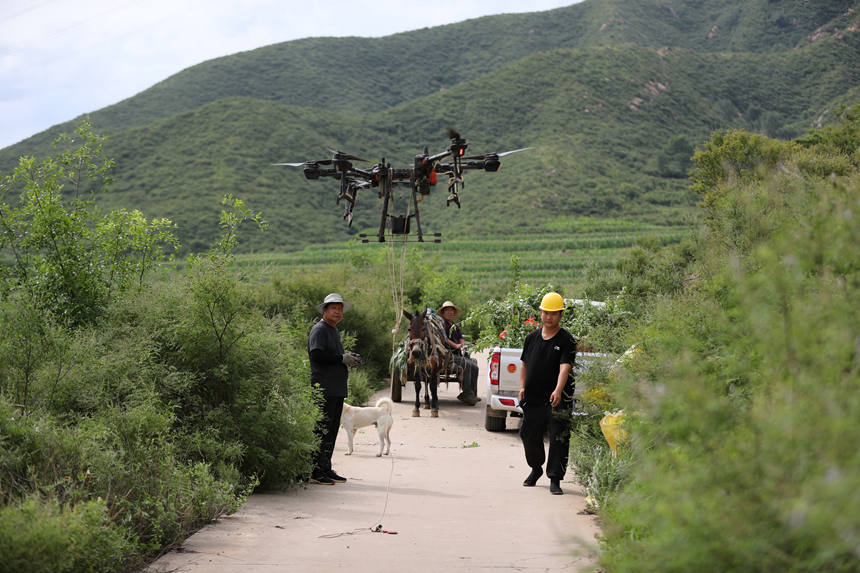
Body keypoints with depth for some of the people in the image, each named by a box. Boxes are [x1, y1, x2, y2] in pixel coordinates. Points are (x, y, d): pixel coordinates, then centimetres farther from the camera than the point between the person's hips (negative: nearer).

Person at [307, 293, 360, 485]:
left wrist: (349, 357, 9)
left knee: (332, 430, 11)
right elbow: (317, 355, -20)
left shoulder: (334, 331, 22)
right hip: (325, 389, -10)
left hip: (338, 389, 10)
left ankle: (326, 469, 16)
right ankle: (315, 471, -8)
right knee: (321, 430, -10)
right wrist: (342, 359, -15)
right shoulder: (319, 330, -7)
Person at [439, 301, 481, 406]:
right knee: (466, 364, -28)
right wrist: (456, 346, -15)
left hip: (458, 354, 8)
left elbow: (461, 338, 15)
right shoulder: (442, 323, 2)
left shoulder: (455, 326, 26)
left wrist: (462, 345, -8)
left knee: (475, 367, -10)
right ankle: (467, 393, -24)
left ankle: (471, 395, -10)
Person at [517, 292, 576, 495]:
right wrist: (522, 386, 6)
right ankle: (536, 469, 38)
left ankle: (555, 479, 2)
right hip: (532, 398, 5)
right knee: (529, 436, 14)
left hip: (558, 400, -5)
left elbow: (565, 368, -19)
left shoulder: (566, 340, -7)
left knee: (559, 439, -6)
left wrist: (558, 391, -33)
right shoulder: (532, 337, 10)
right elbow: (525, 364, 20)